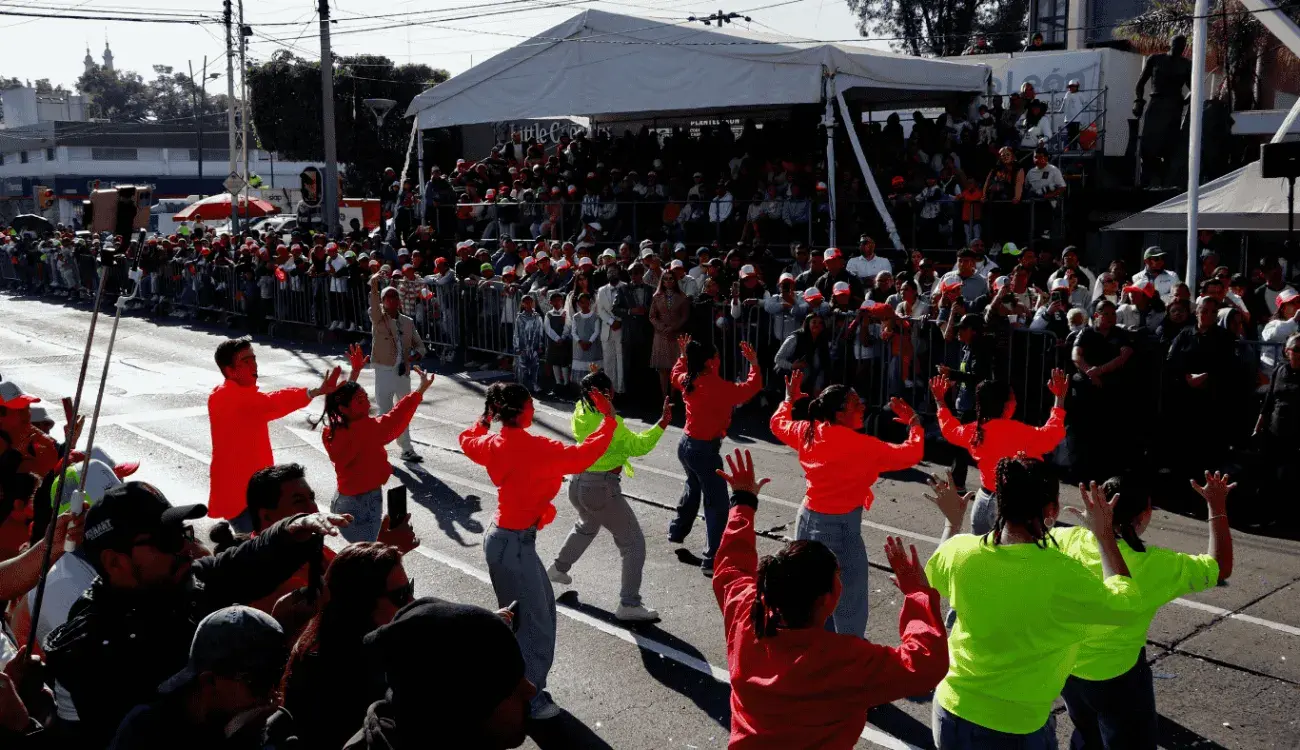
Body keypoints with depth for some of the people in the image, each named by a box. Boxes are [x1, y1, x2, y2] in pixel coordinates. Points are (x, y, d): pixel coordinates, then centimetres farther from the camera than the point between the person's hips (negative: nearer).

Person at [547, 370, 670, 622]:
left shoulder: (580, 414, 1)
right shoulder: (610, 422, -21)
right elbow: (638, 446, -19)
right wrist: (663, 422, -22)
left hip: (578, 483, 9)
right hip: (603, 489, -8)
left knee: (586, 526, 38)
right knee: (634, 544, 0)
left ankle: (559, 568, 53)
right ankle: (629, 605, -2)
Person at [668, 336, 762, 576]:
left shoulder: (687, 381, 1)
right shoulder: (719, 387, -21)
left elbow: (676, 374, 25)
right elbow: (751, 388, -15)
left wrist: (683, 355, 33)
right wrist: (754, 363, -3)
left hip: (686, 444, 9)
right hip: (705, 450, -9)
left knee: (693, 486, 35)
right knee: (717, 505, -5)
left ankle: (677, 531, 51)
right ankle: (711, 560, -11)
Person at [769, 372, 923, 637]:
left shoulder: (807, 433, -4)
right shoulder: (862, 446, -20)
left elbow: (778, 423, 16)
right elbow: (911, 455, -15)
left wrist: (789, 399, 33)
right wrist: (914, 422, 1)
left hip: (808, 522, 7)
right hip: (841, 530, -7)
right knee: (850, 612, 5)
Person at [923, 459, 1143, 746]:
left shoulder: (959, 550, -13)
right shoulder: (1062, 576, -25)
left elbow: (930, 579, 10)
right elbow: (1127, 605, -7)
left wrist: (952, 522, 22)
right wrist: (1105, 535, 1)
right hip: (1018, 730, -3)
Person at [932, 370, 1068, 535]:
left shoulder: (973, 431, -1)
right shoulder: (1019, 433, -19)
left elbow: (950, 429, 19)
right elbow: (1052, 435, -7)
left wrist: (939, 400, 32)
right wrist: (1060, 399, 0)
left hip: (984, 499, 7)